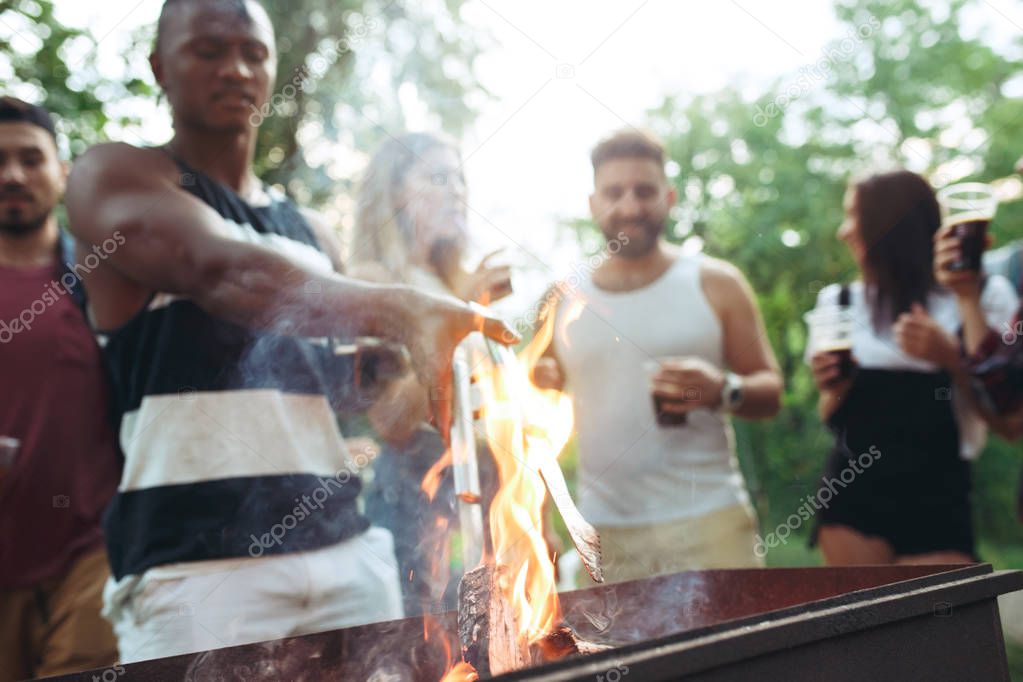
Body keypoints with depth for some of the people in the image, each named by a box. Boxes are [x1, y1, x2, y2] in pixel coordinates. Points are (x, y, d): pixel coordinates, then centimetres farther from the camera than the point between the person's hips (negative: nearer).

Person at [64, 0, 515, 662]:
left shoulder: (313, 232, 19)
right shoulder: (113, 177, 2)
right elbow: (221, 272, -19)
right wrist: (398, 308, -33)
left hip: (349, 546, 5)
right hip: (194, 561, -5)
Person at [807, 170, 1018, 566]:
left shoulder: (980, 296, 1)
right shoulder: (839, 301, 10)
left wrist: (950, 356, -14)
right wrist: (831, 387, -4)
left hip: (936, 496, -2)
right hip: (853, 493, 3)